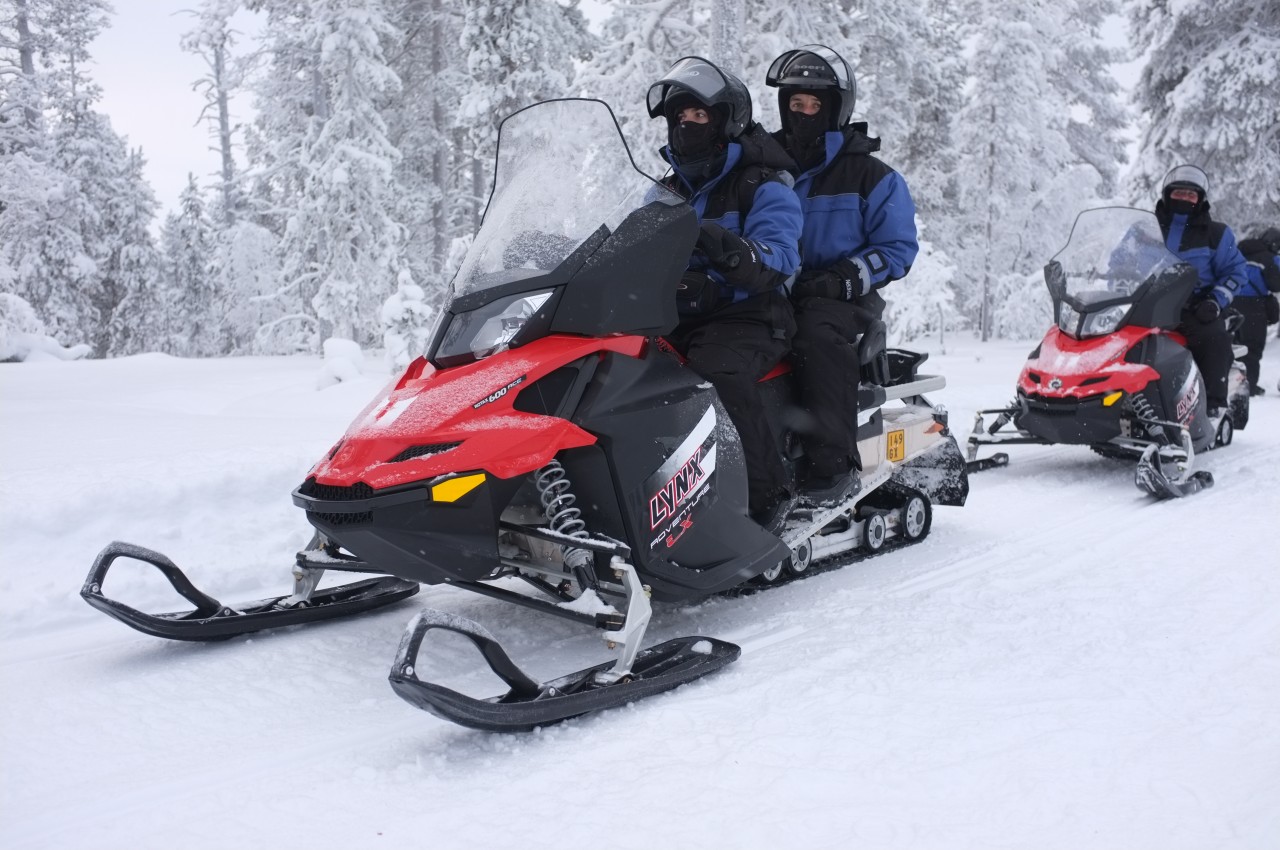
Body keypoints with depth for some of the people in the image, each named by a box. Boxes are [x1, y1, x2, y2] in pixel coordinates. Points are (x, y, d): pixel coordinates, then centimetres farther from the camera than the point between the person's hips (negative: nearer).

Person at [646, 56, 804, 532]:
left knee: (715, 369, -38)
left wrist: (721, 244, -35)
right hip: (678, 317, 6)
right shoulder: (666, 194, 20)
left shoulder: (764, 187, -1)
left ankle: (770, 495, -28)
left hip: (749, 317, -6)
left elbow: (776, 264, -16)